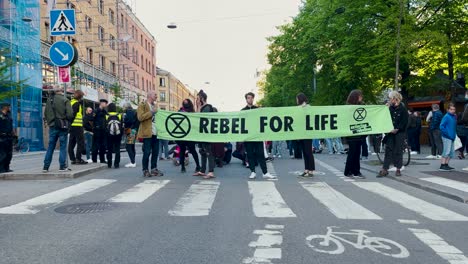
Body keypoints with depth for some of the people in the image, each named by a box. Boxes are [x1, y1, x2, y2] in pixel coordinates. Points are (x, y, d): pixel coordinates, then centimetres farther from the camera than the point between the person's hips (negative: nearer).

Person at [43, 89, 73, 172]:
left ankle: (46, 167, 11)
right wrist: (68, 121, 5)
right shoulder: (65, 100, -7)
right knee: (63, 146, 2)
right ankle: (62, 166, 2)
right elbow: (70, 114, -13)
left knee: (50, 147, 10)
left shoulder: (49, 100, 7)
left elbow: (45, 113, 11)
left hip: (52, 126, 4)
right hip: (63, 126, -4)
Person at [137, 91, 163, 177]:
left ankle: (154, 169, 16)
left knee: (155, 152, 8)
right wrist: (152, 112, -16)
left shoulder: (155, 105, 21)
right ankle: (145, 170, 4)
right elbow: (140, 117, -15)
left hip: (156, 132, 7)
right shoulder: (142, 105, -2)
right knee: (147, 152, -4)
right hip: (147, 133, -7)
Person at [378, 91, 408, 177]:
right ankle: (385, 169, -1)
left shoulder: (403, 109, -6)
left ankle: (398, 169, 14)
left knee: (398, 150, 2)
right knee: (388, 150, 0)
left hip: (400, 132, -4)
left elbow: (404, 122, -8)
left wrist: (397, 129, -15)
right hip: (390, 132, 4)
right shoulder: (390, 108, 8)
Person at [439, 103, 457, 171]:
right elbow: (441, 126, -18)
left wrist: (454, 134, 14)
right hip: (447, 138, -9)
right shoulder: (446, 117, -11)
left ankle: (446, 165, 20)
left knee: (452, 152, 12)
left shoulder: (454, 117, 13)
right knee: (447, 151, -10)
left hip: (452, 138, 9)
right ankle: (442, 166, -6)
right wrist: (447, 134, -17)